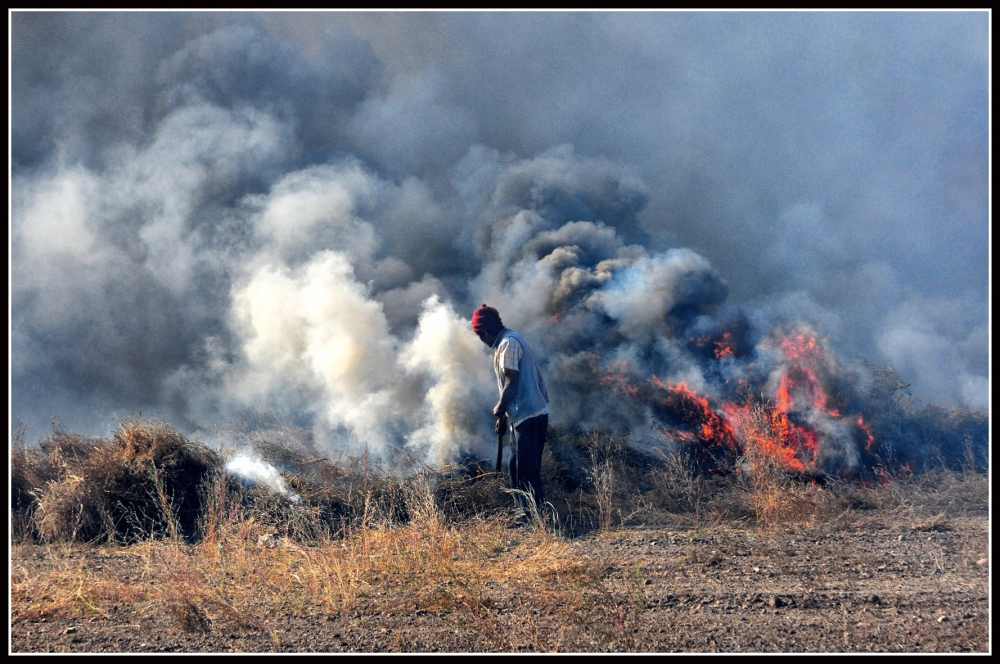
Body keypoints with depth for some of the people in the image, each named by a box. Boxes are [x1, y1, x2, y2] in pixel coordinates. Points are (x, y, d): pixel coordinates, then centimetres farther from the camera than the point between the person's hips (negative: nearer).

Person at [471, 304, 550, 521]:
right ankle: (527, 511, 16)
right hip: (524, 415, 11)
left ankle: (540, 512, -9)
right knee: (516, 467, 14)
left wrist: (499, 408, -4)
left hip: (528, 415, -11)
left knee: (527, 469, -9)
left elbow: (512, 382, -17)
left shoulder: (509, 344, -12)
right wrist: (503, 413, 19)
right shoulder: (506, 343, 20)